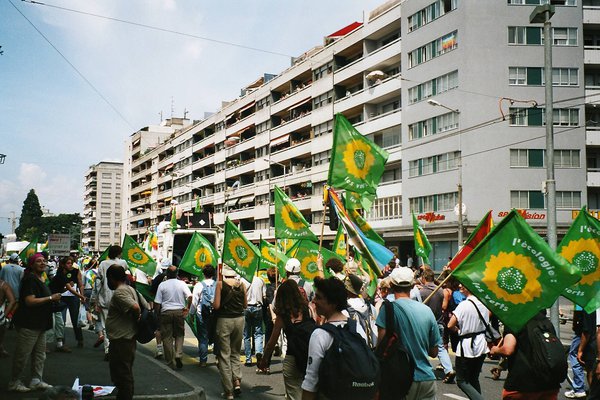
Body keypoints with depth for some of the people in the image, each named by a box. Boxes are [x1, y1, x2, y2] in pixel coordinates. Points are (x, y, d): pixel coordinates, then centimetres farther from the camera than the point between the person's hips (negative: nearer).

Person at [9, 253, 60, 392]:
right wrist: (51, 298, -19)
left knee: (40, 354, 11)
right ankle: (14, 382, 9)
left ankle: (36, 381, 17)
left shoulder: (41, 279, 15)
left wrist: (54, 300, 12)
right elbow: (30, 301, -25)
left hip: (40, 324, 10)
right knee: (22, 355, -1)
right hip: (28, 324, -10)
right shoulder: (30, 279, -15)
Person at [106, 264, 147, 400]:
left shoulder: (119, 292, -16)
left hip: (121, 341, -10)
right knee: (126, 374, 19)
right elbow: (146, 306, 15)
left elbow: (135, 307, -30)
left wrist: (136, 318, -12)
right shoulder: (131, 289, 14)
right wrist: (137, 322, 11)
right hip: (129, 339, 10)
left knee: (122, 375, -4)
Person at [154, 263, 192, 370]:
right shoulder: (182, 284, 1)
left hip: (166, 312, -1)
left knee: (167, 337, 5)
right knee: (179, 335, 14)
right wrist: (187, 308, 3)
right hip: (179, 312, 1)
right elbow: (190, 296, -9)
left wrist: (158, 314, 11)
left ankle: (170, 363, 7)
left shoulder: (162, 285, -1)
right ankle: (178, 354, -9)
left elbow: (157, 303, -1)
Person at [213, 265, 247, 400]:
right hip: (239, 319, 4)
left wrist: (212, 303, 11)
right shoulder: (241, 285, 2)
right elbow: (245, 305, 9)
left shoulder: (220, 284, -8)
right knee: (235, 353, 20)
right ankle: (237, 381, 3)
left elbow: (216, 305, -10)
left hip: (224, 320, -3)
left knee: (224, 355, 4)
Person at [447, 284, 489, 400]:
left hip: (467, 347, -6)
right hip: (481, 345, 6)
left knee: (462, 381, 4)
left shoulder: (464, 305, -20)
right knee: (474, 379, 18)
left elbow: (450, 325, -21)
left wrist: (458, 329, 0)